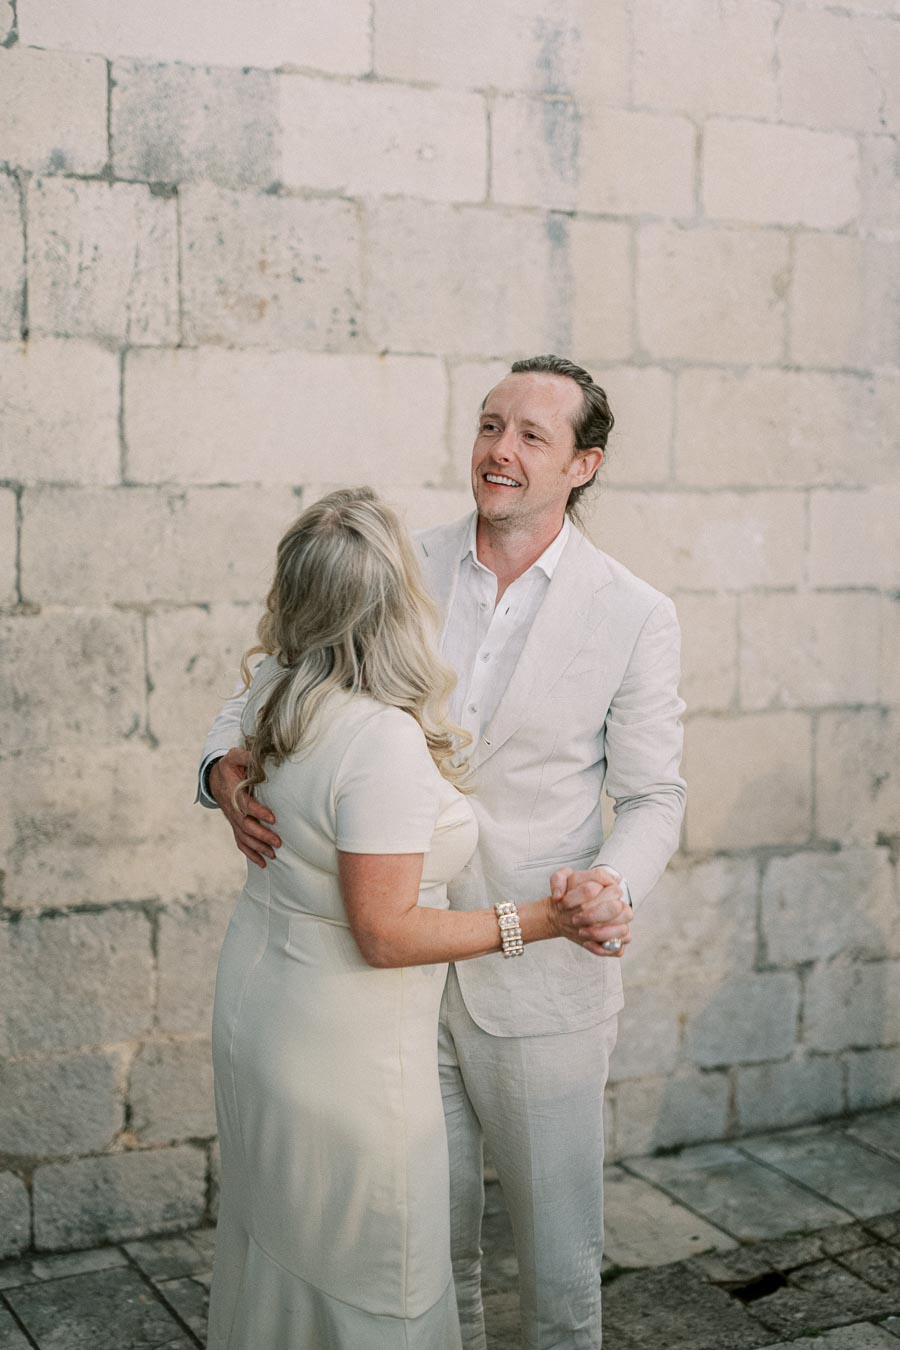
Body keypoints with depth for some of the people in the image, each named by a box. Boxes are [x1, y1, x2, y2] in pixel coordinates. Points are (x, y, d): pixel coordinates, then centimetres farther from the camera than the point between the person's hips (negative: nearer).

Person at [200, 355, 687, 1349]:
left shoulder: (635, 616, -7)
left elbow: (652, 796, -1)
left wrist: (614, 883, -22)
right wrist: (227, 768, -16)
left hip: (542, 979, -2)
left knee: (558, 1254, 12)